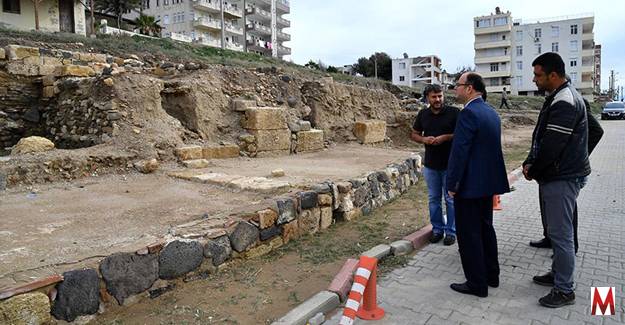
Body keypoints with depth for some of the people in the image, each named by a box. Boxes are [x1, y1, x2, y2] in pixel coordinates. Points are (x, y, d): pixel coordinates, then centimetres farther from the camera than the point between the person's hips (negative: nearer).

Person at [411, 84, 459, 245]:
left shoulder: (454, 112, -7)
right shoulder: (423, 114, 5)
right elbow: (414, 134, 13)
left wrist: (446, 137, -19)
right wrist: (424, 139, -8)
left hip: (450, 164, -3)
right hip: (430, 165, 4)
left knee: (451, 199, 6)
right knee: (433, 199, 13)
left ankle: (451, 231, 19)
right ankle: (437, 229, 27)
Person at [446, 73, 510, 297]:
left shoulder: (469, 113, -19)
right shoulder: (492, 112, 10)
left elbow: (459, 151, -22)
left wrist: (452, 184, -15)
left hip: (470, 184, -9)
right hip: (489, 182, 9)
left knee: (469, 234, 1)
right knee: (486, 228, 19)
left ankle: (477, 284, 11)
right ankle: (491, 275, 31)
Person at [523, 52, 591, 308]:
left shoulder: (565, 102, -20)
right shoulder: (557, 98, 14)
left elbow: (552, 146, -23)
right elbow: (541, 138, 16)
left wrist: (532, 170, -8)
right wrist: (530, 163, 3)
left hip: (562, 179, -10)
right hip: (554, 176, 10)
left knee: (561, 234, -2)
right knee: (556, 231, 19)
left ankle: (564, 290, 10)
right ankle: (558, 274, 33)